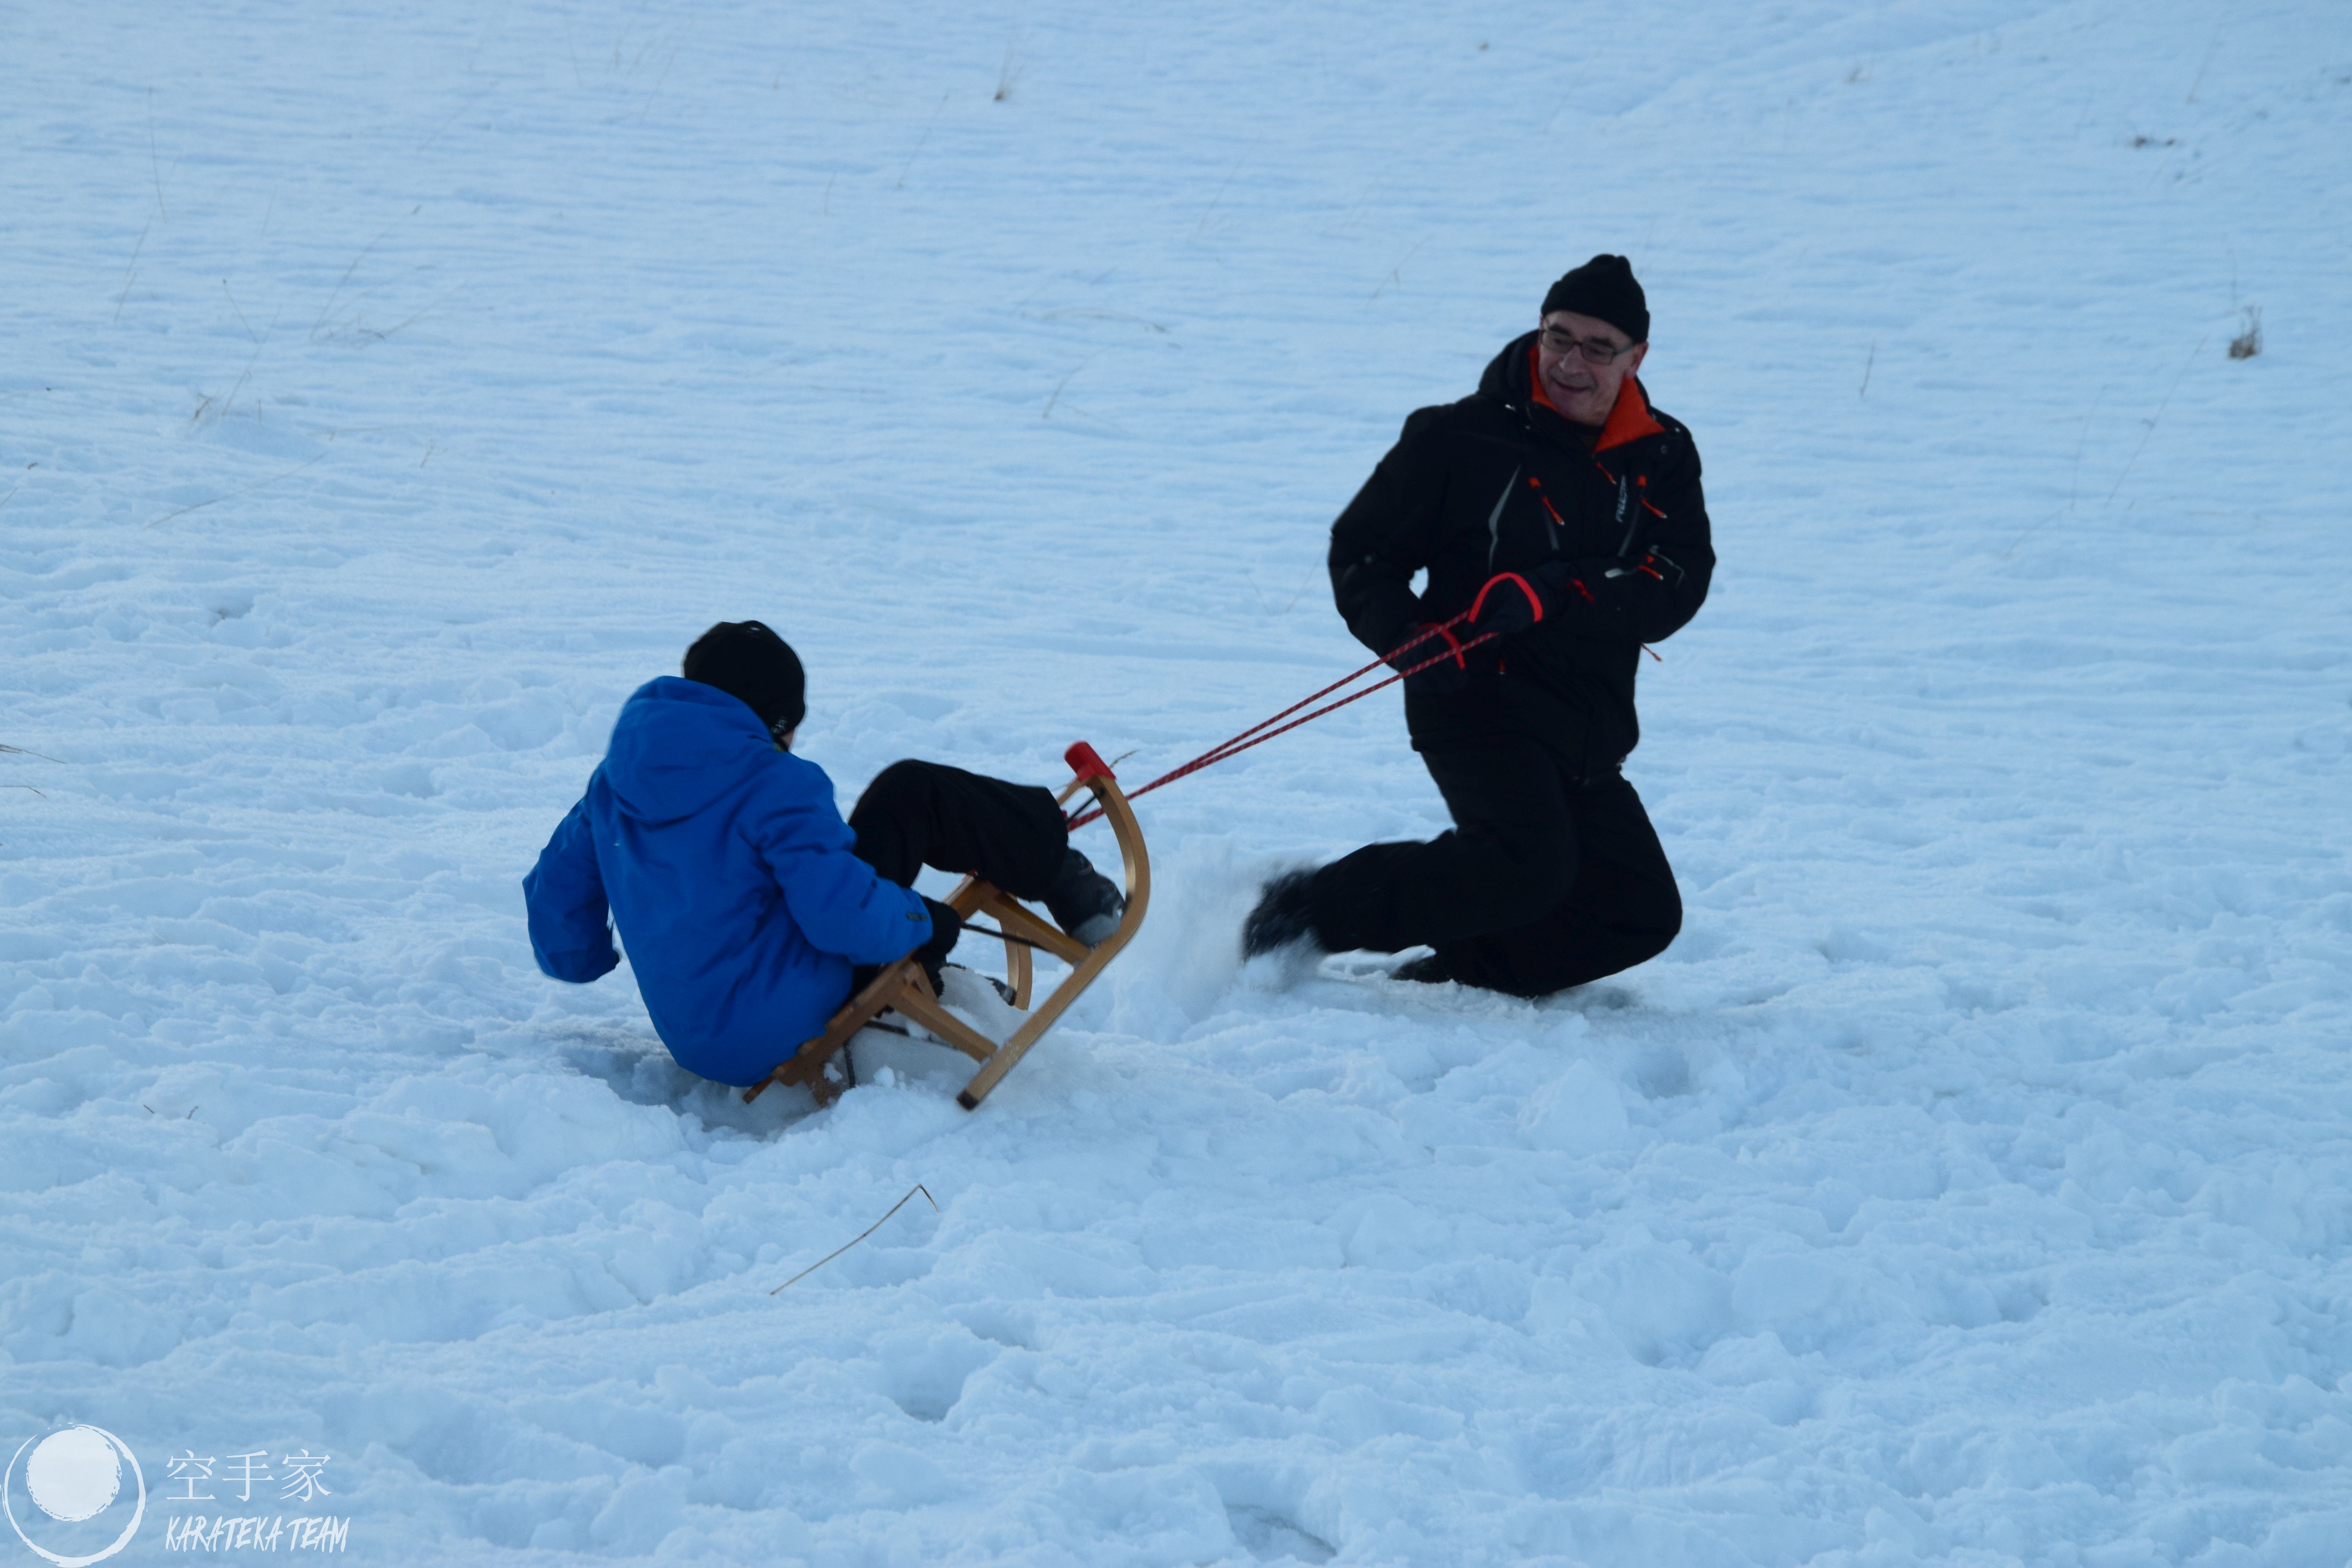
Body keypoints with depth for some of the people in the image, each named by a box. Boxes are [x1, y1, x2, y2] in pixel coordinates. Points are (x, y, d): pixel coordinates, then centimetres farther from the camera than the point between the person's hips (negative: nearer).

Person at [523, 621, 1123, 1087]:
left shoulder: (615, 780, 6)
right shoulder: (774, 784, -16)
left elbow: (556, 906, 14)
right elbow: (845, 916, -24)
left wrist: (584, 962, 35)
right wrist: (922, 920, -4)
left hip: (696, 1043, 8)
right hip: (785, 1030, -7)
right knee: (911, 793, 3)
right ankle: (1068, 887, 16)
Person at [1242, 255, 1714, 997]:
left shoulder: (1663, 460, 5)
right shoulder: (1460, 439, -4)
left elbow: (1678, 586, -9)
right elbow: (1361, 552, 1)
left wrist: (1554, 595, -26)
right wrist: (1407, 638, -19)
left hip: (1589, 728, 6)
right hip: (1479, 698, -6)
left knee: (1641, 914, 6)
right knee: (1530, 864, -29)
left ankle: (1445, 976, 15)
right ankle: (1309, 910, -16)